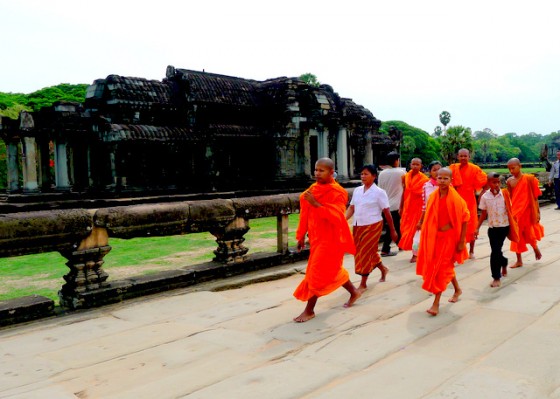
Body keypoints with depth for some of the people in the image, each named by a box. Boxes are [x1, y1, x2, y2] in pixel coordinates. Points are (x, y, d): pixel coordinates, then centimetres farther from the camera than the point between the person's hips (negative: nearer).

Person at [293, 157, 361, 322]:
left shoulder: (337, 193, -16)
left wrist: (316, 204, -35)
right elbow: (306, 215, 11)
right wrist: (301, 236, 12)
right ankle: (353, 291, 43)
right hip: (317, 238, 8)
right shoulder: (313, 189, 6)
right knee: (333, 270, 20)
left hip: (330, 239, -8)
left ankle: (309, 310, 6)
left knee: (317, 273, -6)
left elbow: (337, 216, -29)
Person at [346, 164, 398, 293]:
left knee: (366, 253, -3)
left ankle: (363, 284, 9)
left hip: (372, 226, -6)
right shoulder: (357, 190, 7)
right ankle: (383, 268, 41)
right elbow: (351, 208, 8)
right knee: (360, 252, 16)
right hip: (357, 226, 6)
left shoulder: (379, 192, -9)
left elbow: (387, 212, -6)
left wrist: (392, 230, -3)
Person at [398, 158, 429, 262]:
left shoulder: (424, 179, -9)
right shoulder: (406, 177, 5)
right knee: (406, 229, 8)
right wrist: (401, 207, 11)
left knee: (415, 229, -2)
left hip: (418, 207, -5)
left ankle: (416, 253, 6)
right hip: (407, 206, 5)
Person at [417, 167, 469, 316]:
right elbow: (429, 218, 7)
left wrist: (462, 241, -11)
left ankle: (436, 303, 3)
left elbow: (464, 219, -9)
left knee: (441, 268, -5)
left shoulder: (456, 199, -14)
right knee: (447, 266, 19)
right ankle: (457, 289, 44)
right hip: (435, 237, 5)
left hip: (449, 237, -5)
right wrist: (426, 239, 6)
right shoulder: (433, 197, -1)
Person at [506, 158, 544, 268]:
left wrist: (537, 212, -5)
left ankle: (535, 248, 40)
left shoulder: (529, 179, -9)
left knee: (529, 234, 6)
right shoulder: (509, 181, 2)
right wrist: (509, 212, 7)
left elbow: (535, 197, -5)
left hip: (527, 211, -3)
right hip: (515, 212, 3)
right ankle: (519, 260, 17)